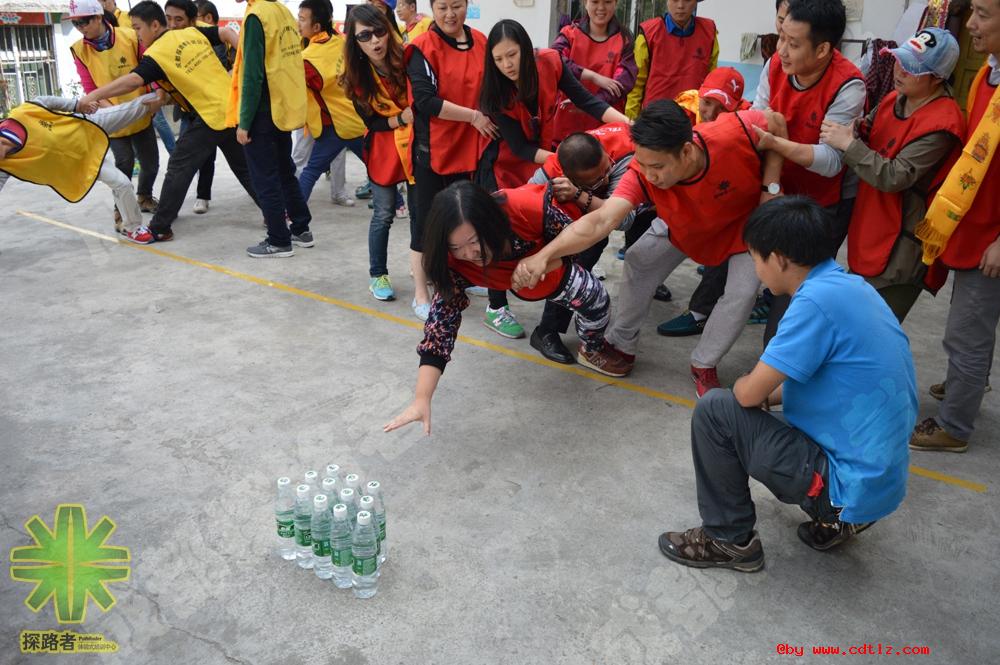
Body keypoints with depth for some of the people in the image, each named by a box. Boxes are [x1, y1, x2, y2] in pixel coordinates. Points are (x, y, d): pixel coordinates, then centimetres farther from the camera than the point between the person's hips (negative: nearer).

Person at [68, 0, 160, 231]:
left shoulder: (130, 37, -11)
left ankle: (145, 198, 38)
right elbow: (90, 88, -7)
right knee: (124, 164, -10)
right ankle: (121, 212, 9)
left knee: (151, 162, 10)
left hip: (141, 114, 1)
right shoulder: (79, 50, -8)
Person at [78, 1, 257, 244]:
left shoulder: (157, 53, -9)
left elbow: (133, 80, -23)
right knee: (244, 166, 17)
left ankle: (159, 229, 5)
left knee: (179, 169, 1)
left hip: (212, 115, -7)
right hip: (234, 107, 7)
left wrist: (94, 96, -22)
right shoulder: (194, 33, 10)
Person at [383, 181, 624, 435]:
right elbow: (441, 324, -39)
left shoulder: (528, 207, -46)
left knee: (595, 300, -7)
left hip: (553, 265, -1)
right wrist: (421, 400, -46)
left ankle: (592, 349, 24)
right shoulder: (455, 263, -38)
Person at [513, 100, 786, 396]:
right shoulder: (642, 174, -39)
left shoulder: (734, 131, -42)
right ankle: (621, 346, 15)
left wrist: (770, 190, -25)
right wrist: (543, 255, -64)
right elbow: (600, 221, -50)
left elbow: (776, 122, -19)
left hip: (745, 219, -1)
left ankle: (703, 366, 11)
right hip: (684, 224, 1)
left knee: (742, 291, -14)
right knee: (638, 261, -7)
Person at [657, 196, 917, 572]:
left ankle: (730, 541, 6)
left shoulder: (818, 300, -23)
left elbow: (749, 393, -18)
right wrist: (768, 390, 8)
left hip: (850, 482, -9)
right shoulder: (850, 286, 6)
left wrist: (747, 384, 3)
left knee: (714, 411, -9)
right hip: (880, 475, 9)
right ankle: (839, 517, 18)